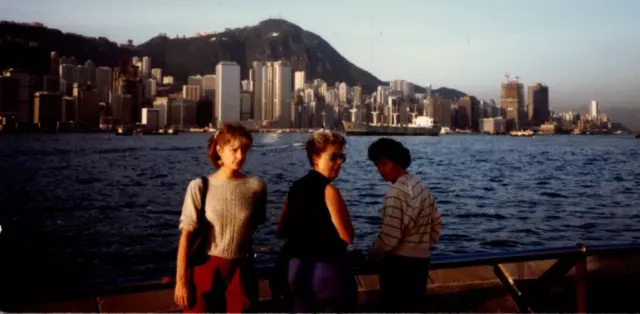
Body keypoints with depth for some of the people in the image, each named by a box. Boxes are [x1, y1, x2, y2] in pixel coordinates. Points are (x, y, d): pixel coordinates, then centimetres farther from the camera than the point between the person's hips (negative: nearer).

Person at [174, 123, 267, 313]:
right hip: (206, 270, -1)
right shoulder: (200, 187, -8)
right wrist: (181, 280, -8)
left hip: (240, 272, 2)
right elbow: (186, 235, -7)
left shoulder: (256, 186, -5)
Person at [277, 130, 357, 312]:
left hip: (297, 268, 8)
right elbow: (347, 236, -17)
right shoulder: (328, 190, -16)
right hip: (327, 269, -7)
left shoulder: (296, 187, 7)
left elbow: (282, 231, 13)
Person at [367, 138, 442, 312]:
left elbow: (390, 236, -23)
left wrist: (374, 252, -5)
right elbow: (436, 222, 15)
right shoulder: (420, 185, 9)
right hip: (420, 260, 9)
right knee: (412, 308, 18)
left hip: (399, 262, -9)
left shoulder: (396, 192, -20)